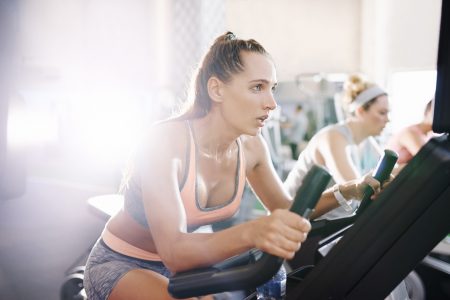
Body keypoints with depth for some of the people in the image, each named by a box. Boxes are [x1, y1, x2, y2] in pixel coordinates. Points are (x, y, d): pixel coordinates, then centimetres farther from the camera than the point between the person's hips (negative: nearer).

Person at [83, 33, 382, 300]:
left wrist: (348, 191, -13)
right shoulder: (166, 140, -31)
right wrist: (251, 232, -56)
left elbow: (285, 210, 3)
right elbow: (175, 252, -39)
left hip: (182, 262, 6)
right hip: (119, 265, -6)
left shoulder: (251, 146, -12)